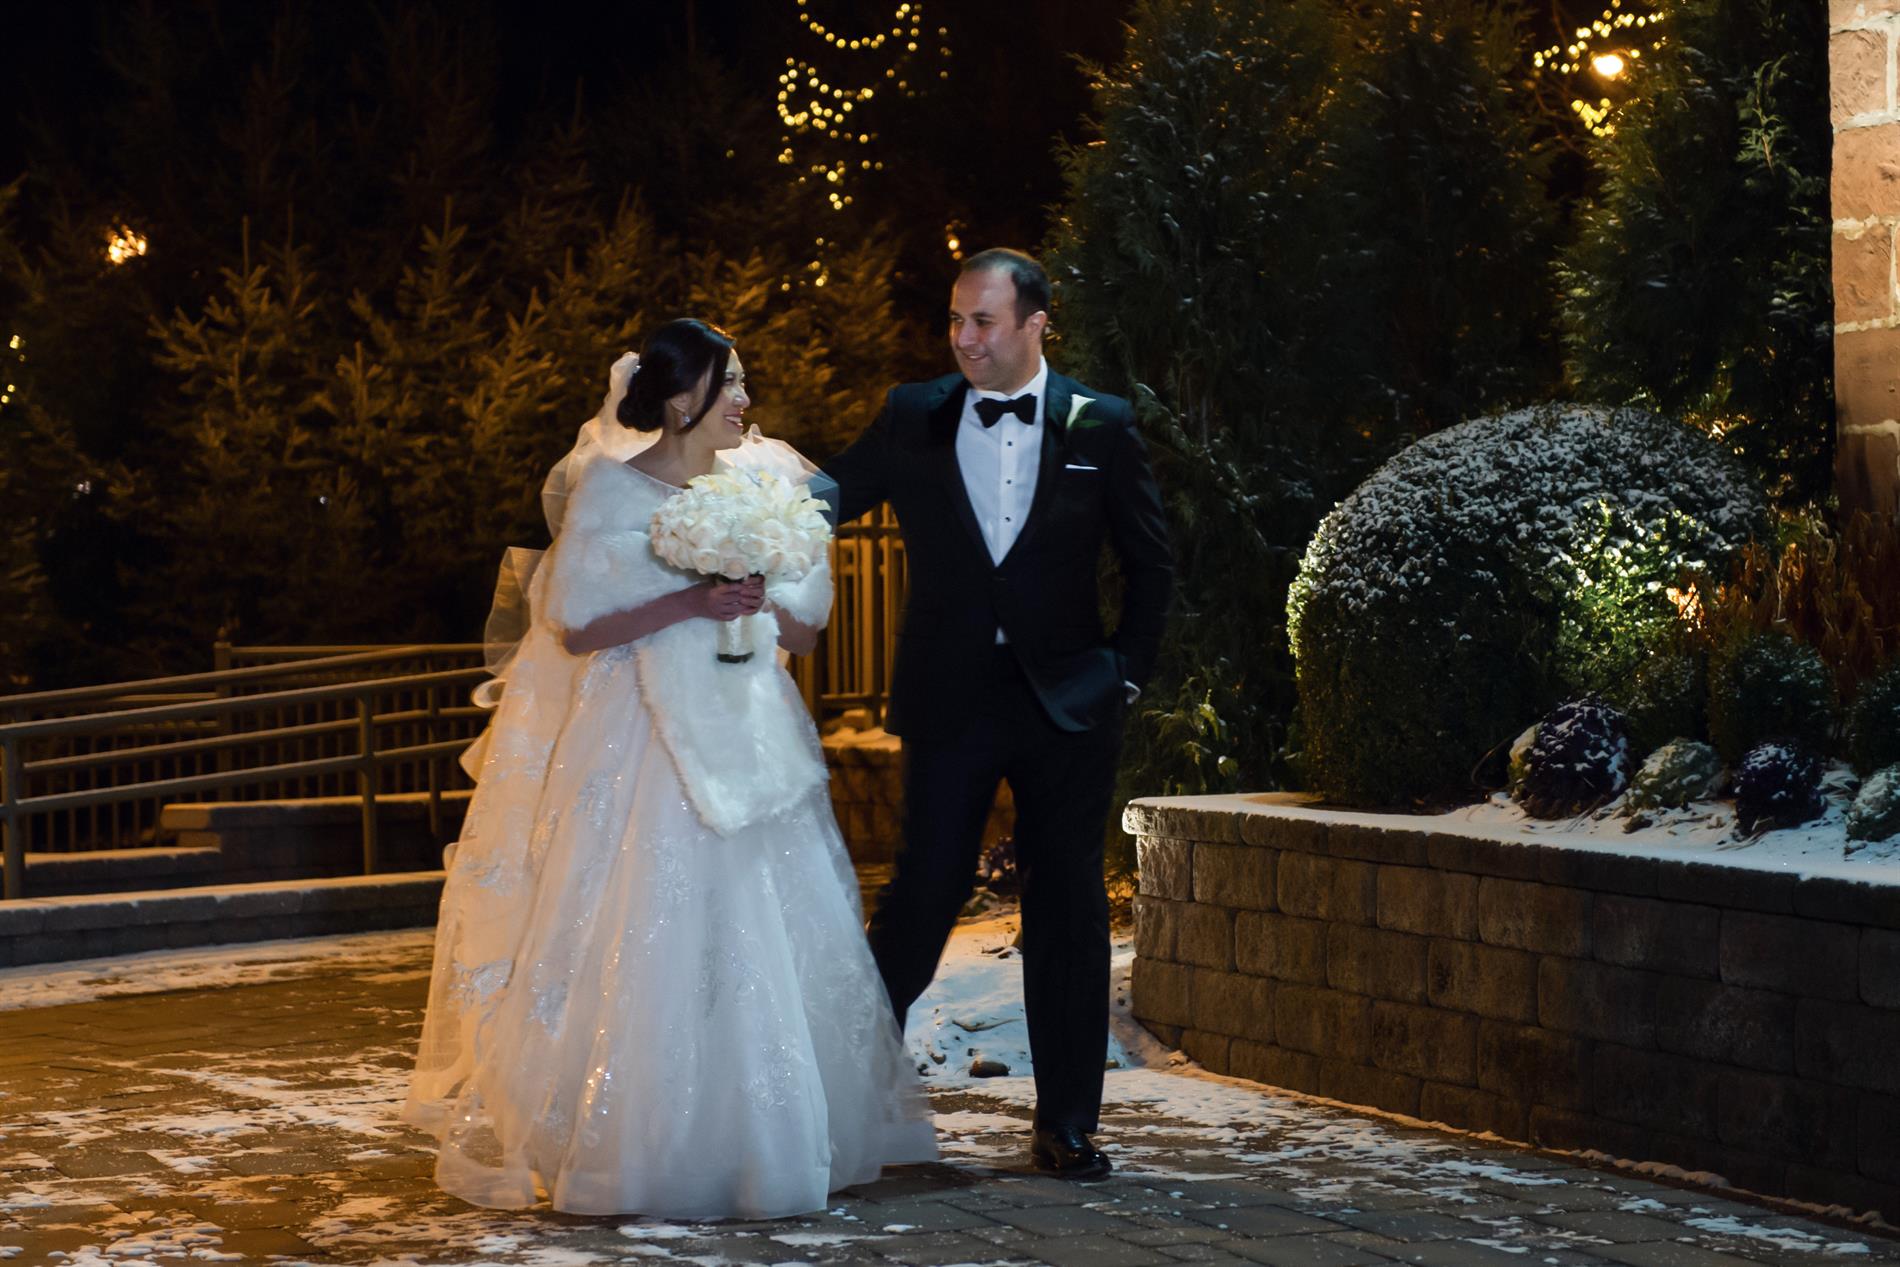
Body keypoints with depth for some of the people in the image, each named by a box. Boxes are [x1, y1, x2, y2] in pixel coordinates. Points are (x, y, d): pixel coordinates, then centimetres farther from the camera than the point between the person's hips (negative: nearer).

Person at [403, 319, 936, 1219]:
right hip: (643, 747, -5)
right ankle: (634, 1148, 5)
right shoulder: (609, 490, -3)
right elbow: (573, 627, -8)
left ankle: (760, 1141, 13)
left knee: (768, 935, 3)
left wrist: (764, 600, -10)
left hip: (750, 745, 5)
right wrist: (688, 604, -17)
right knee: (647, 947, -6)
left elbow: (805, 632, 12)